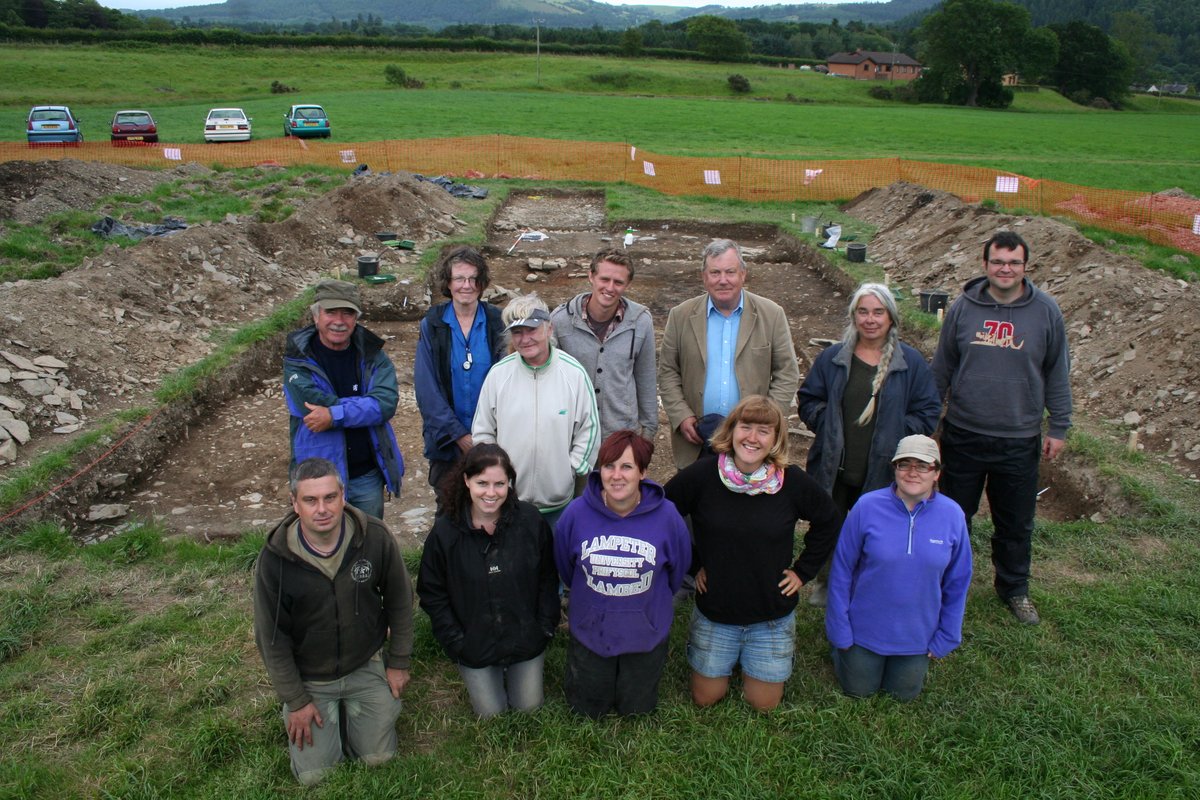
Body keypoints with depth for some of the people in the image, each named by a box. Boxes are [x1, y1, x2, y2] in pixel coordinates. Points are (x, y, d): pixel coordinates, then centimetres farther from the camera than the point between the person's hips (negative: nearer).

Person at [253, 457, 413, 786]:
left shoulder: (375, 536, -20)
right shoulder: (274, 559, -23)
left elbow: (399, 600, -5)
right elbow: (272, 637, -11)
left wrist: (399, 662, 1)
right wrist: (296, 700, -7)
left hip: (367, 666, 1)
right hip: (308, 678, -1)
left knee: (379, 757, 8)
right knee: (314, 775, 4)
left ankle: (348, 707, 35)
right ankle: (331, 711, 31)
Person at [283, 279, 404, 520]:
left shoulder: (372, 355, -1)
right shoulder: (298, 360, -7)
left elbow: (387, 403, -16)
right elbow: (315, 405, -22)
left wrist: (335, 415, -24)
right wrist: (366, 404, -15)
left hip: (367, 476, 3)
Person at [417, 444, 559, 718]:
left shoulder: (530, 521, -14)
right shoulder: (445, 531, -15)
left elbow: (547, 580, -3)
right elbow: (432, 593, -7)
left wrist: (545, 628, -5)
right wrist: (455, 641, -10)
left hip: (525, 639, 1)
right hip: (474, 644, 0)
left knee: (528, 707, 14)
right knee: (491, 712, 10)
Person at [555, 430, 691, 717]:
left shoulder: (666, 515, -22)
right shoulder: (577, 513, -21)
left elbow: (678, 568, -1)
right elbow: (565, 569, 0)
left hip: (646, 632, 0)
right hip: (590, 629, 1)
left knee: (636, 708, 19)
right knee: (588, 709, 19)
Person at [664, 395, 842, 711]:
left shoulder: (793, 481, -15)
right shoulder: (702, 474, -17)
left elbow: (829, 522, 3)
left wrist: (803, 570, 1)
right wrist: (692, 563, -3)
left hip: (773, 613, 0)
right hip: (714, 611, 0)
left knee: (764, 703, 10)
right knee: (705, 698, 12)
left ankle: (750, 660, 39)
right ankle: (731, 657, 40)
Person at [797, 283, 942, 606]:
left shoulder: (911, 363, -2)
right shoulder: (832, 358, 2)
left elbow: (928, 412, 0)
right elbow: (807, 400, 7)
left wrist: (895, 433, -10)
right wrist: (828, 424, -8)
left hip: (882, 473, -2)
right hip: (834, 469, 2)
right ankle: (823, 583, 39)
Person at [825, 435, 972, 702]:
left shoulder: (952, 515, -14)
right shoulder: (867, 507, -21)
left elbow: (957, 583, -3)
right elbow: (841, 570, -12)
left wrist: (946, 638, 1)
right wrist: (839, 630, -9)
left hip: (918, 633, 2)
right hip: (865, 628, -2)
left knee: (905, 693, 20)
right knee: (859, 690, 15)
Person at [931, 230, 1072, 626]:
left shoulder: (1046, 311, -4)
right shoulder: (963, 307, -3)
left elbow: (1057, 373, 3)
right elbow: (942, 368, 5)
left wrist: (1058, 428, 3)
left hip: (1019, 441, 0)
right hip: (962, 435, 0)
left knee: (1016, 523, 15)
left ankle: (1014, 589, 36)